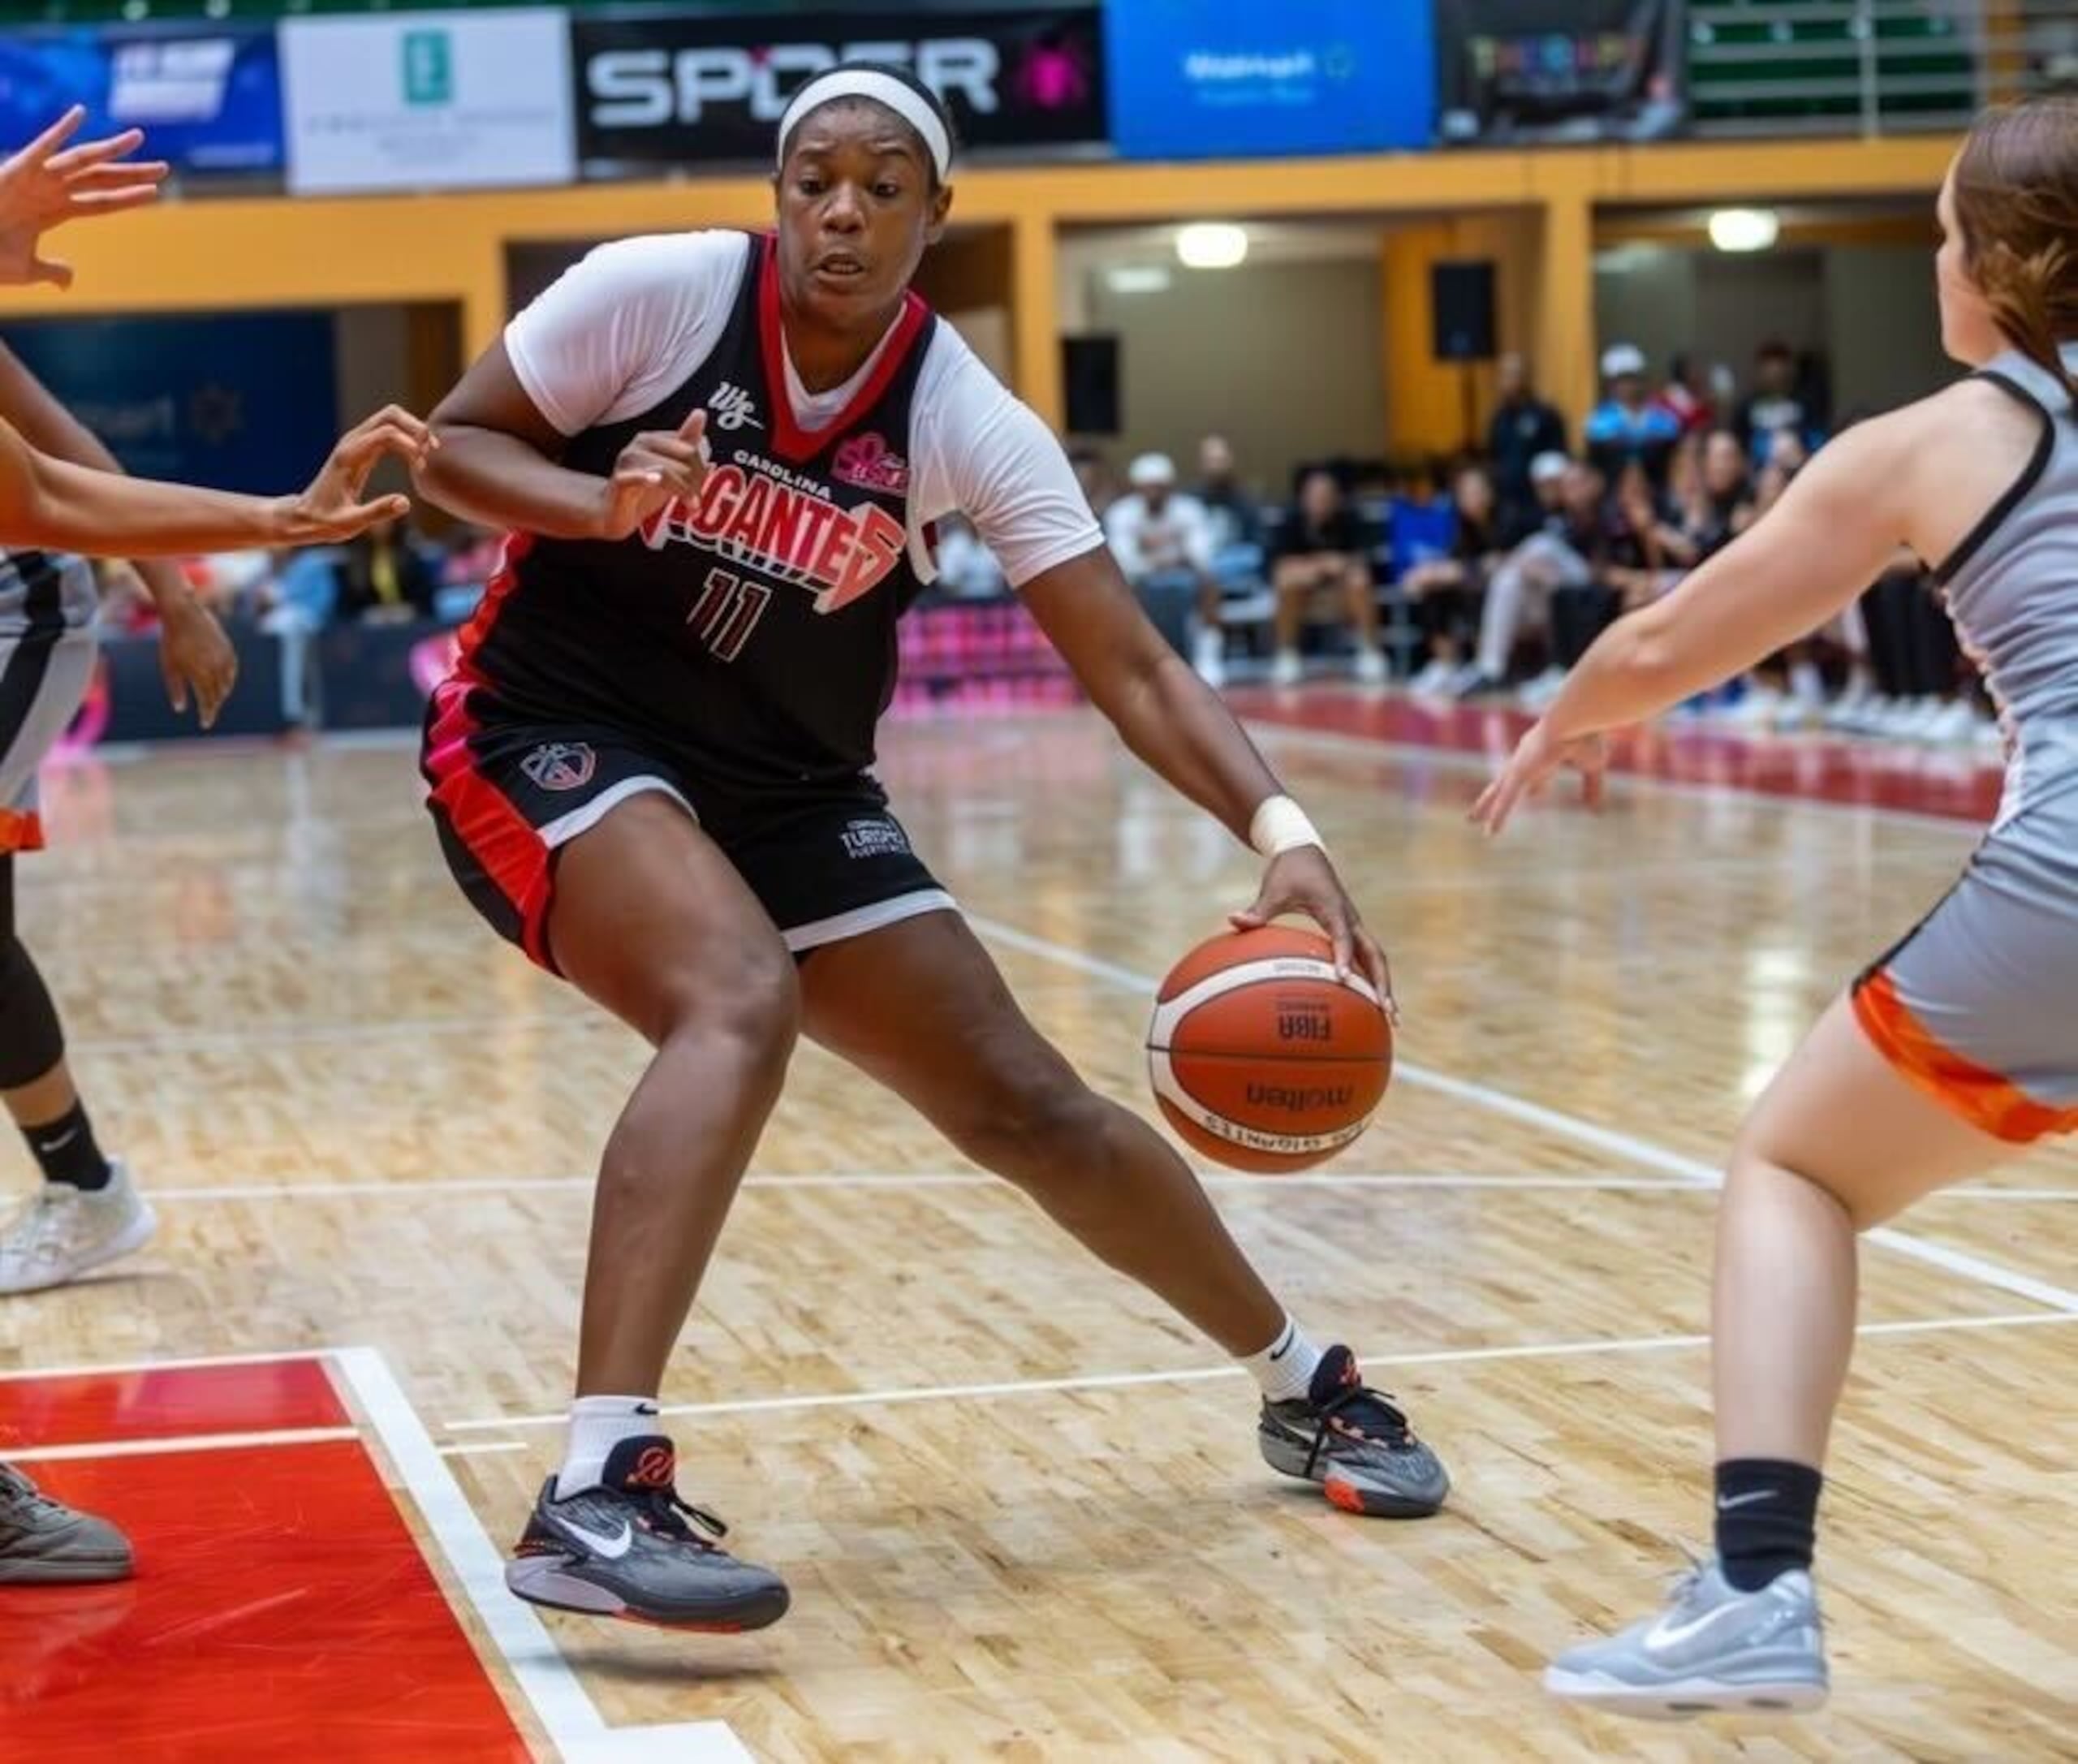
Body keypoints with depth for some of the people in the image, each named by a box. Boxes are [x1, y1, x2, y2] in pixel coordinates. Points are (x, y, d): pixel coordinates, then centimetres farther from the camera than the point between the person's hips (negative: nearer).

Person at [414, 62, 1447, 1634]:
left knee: (1024, 1103, 7)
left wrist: (1281, 832, -29)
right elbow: (449, 448, -6)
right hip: (551, 736, -4)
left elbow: (1132, 666, -14)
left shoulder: (968, 423, -10)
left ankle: (1308, 1385, 29)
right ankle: (596, 1497, -42)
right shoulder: (655, 293, -15)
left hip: (787, 788, 4)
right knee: (743, 1001, -35)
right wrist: (600, 504, -27)